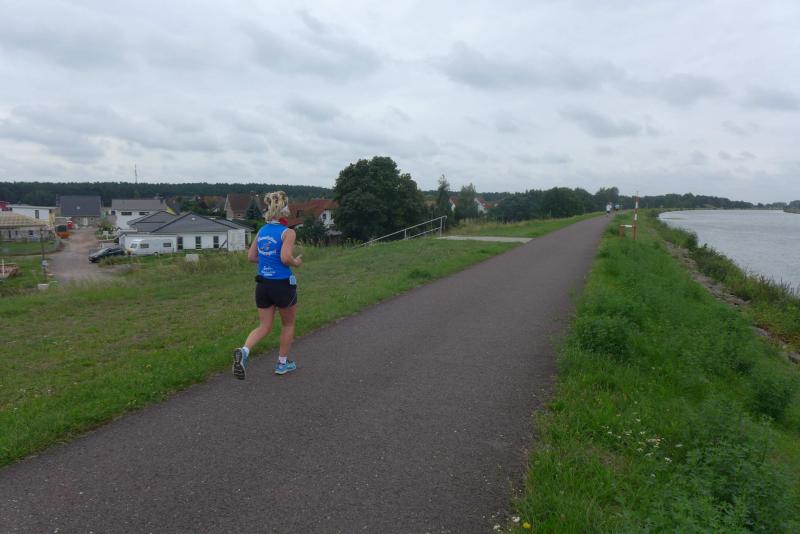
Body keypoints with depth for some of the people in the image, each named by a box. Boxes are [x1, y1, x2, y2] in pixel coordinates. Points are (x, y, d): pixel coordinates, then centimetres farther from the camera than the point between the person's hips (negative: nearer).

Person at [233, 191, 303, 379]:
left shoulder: (262, 231, 7)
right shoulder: (288, 232, -13)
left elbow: (251, 256, 9)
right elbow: (286, 258, -23)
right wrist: (297, 262, -4)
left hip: (263, 284, 5)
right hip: (283, 285, -5)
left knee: (264, 327, 13)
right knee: (288, 324, 17)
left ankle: (244, 351, -14)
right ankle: (282, 363, 27)